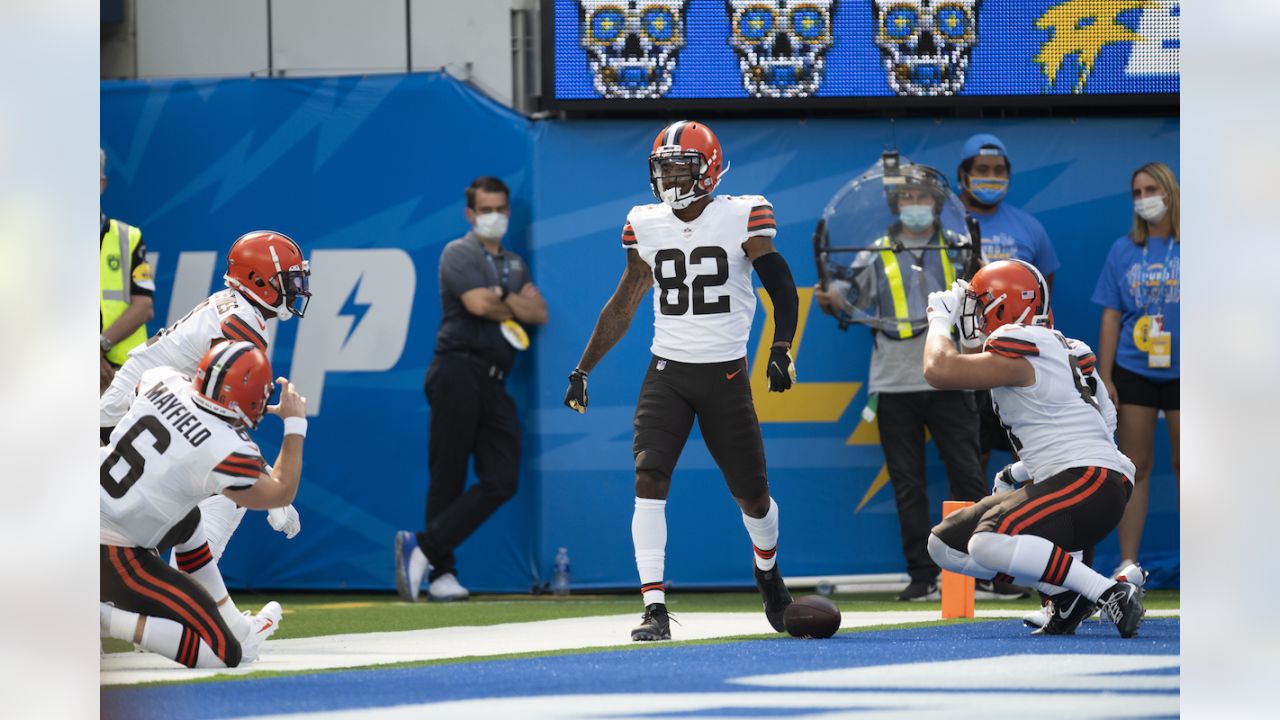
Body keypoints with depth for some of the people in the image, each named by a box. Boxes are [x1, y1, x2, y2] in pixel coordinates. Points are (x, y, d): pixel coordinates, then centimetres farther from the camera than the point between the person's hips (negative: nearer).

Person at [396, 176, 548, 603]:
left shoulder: (515, 265, 26)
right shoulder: (459, 254, 4)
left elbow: (540, 312, 12)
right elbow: (479, 304, -11)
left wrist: (501, 299, -2)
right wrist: (514, 307, 7)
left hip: (494, 383, 7)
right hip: (458, 372, -7)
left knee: (502, 481, -8)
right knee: (448, 477, -10)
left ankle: (423, 548, -12)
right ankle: (440, 571, -12)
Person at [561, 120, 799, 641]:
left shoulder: (741, 219, -8)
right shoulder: (647, 227, 4)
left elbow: (781, 287, -14)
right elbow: (623, 306, 15)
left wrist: (781, 351, -30)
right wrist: (582, 370, 15)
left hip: (726, 374, -2)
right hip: (667, 373, 2)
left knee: (752, 494, 9)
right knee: (649, 479, -18)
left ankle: (767, 571, 43)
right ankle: (655, 609, -20)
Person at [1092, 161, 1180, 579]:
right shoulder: (1123, 251, 5)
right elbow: (1111, 318, 6)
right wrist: (1104, 378, 1)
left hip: (1183, 373, -2)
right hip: (1133, 372, 2)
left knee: (1186, 469, 3)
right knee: (1134, 468, 5)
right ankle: (1127, 564, 8)